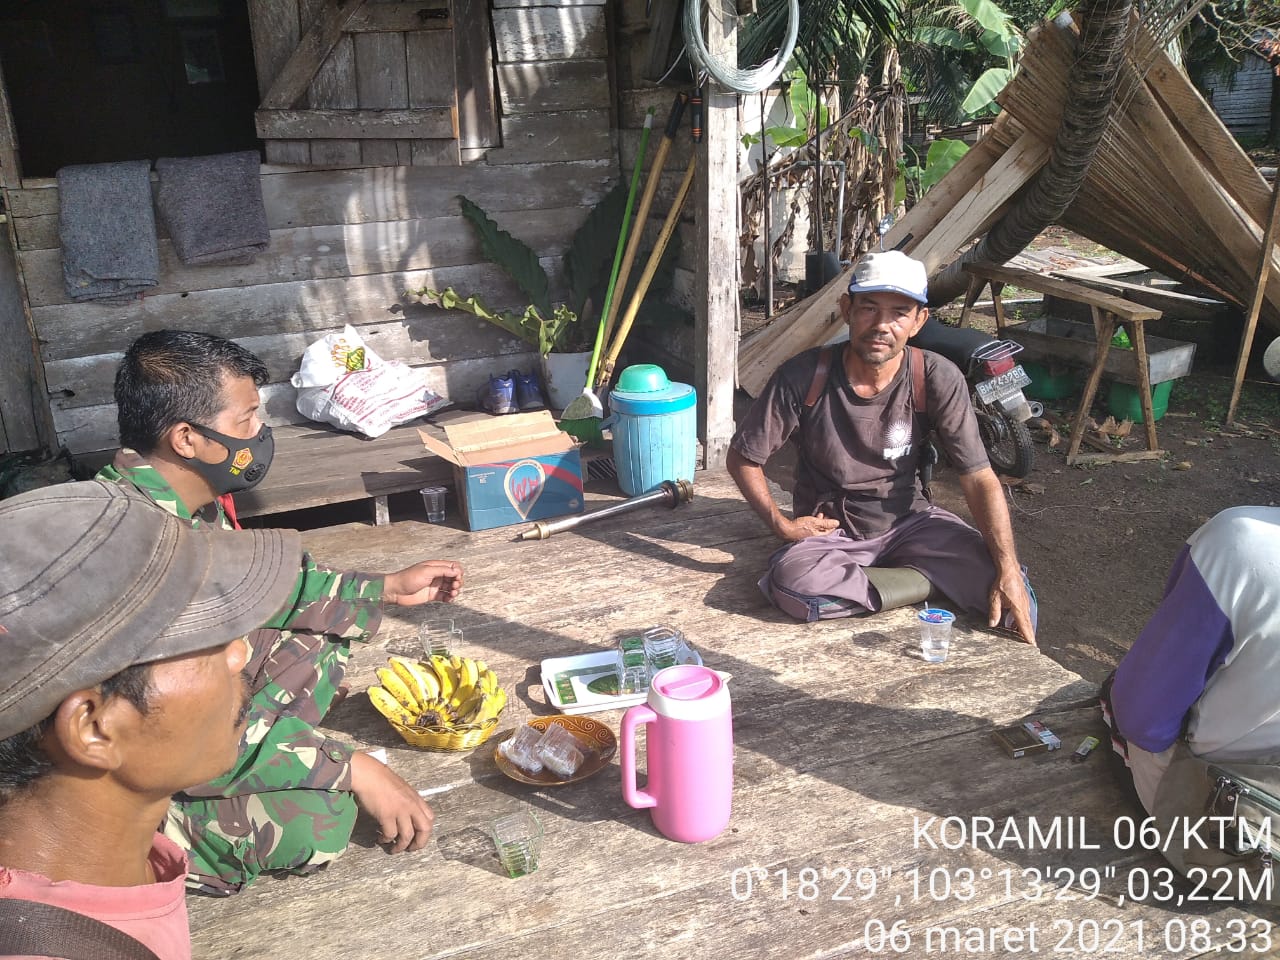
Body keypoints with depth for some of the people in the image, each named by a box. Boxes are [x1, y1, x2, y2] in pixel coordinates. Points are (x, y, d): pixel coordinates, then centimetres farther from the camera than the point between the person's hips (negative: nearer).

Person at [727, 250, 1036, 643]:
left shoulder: (937, 379, -13)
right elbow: (743, 458, -4)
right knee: (792, 584, -35)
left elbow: (980, 479, -14)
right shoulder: (803, 377, -16)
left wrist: (1009, 571, -24)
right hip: (826, 531, 0)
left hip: (909, 521, 1)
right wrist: (782, 524, -13)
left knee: (1009, 593, -23)